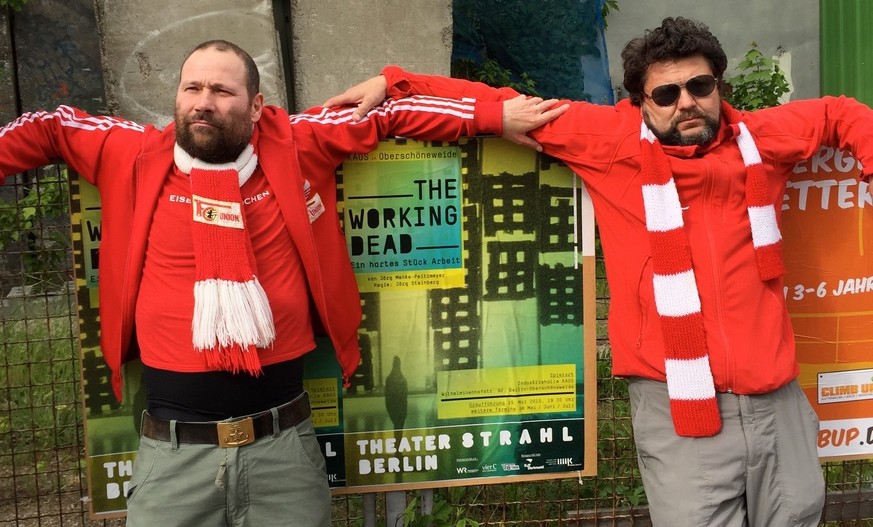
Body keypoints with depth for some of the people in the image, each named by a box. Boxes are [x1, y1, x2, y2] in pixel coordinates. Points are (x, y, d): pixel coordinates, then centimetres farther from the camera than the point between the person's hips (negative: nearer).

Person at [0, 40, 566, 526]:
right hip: (174, 450, 1)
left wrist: (494, 116, 4)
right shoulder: (137, 156, 4)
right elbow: (48, 128, 16)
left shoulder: (294, 150, 1)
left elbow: (384, 115, 6)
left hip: (283, 442, 0)